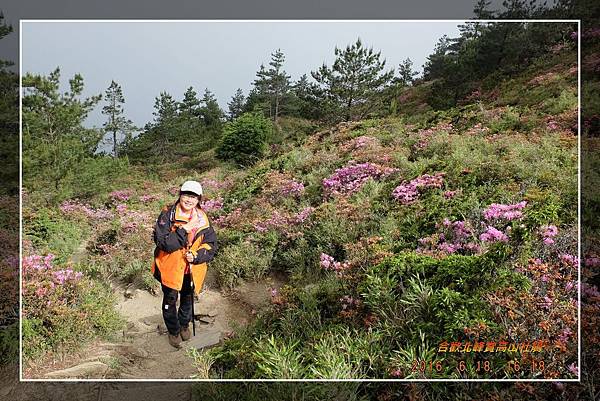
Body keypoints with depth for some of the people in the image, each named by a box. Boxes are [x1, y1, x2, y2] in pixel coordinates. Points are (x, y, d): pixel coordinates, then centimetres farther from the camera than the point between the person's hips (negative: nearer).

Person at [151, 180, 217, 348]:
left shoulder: (202, 219, -7)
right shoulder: (167, 214, -19)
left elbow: (211, 244, -4)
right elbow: (163, 242, -27)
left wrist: (196, 256, -20)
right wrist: (184, 230, -34)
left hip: (192, 269, 3)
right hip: (171, 267, -3)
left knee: (188, 298, 24)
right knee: (170, 300, 16)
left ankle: (184, 324, 52)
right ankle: (173, 330, 41)